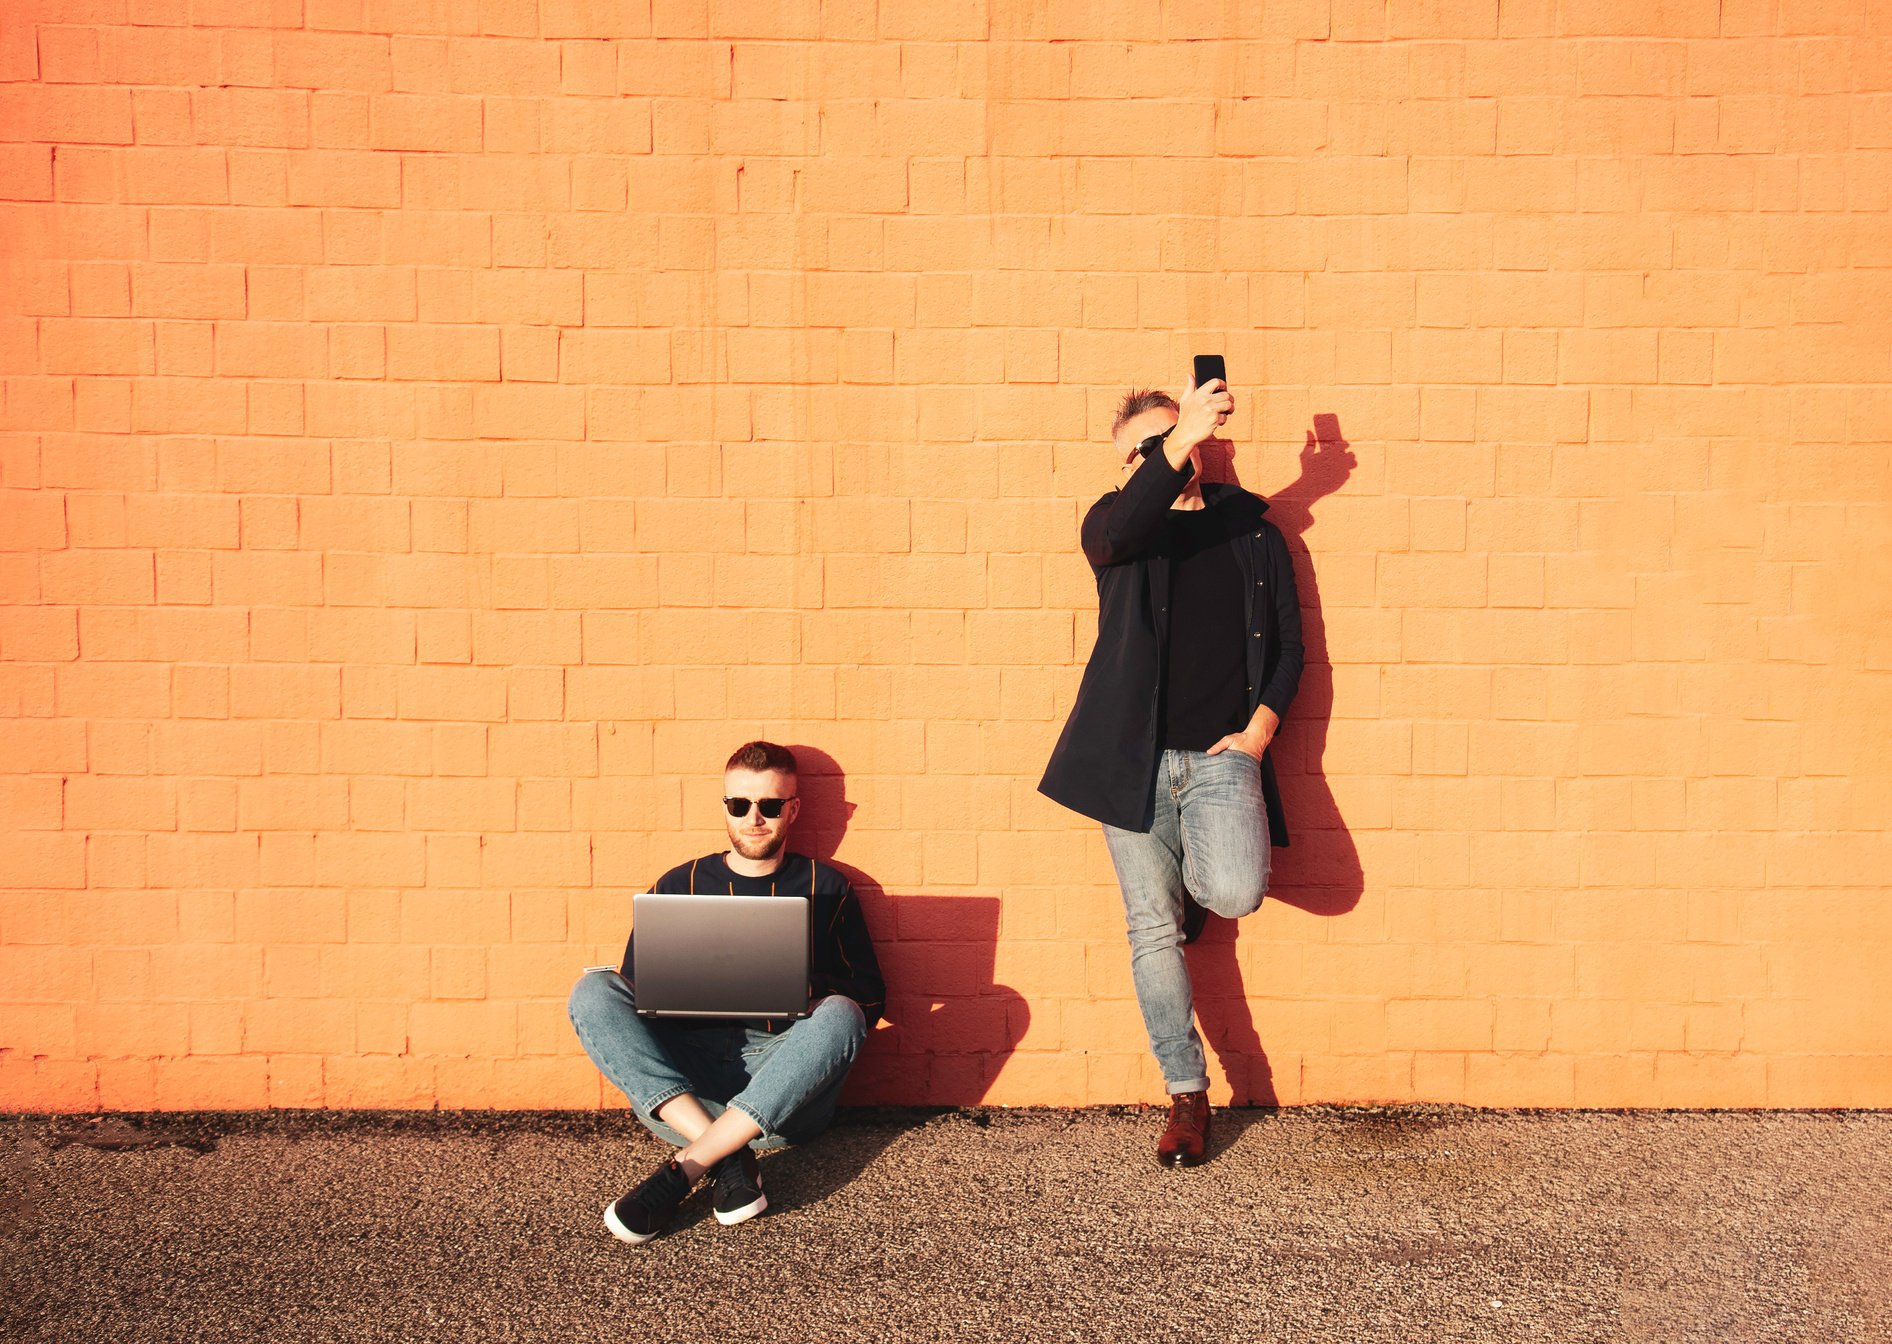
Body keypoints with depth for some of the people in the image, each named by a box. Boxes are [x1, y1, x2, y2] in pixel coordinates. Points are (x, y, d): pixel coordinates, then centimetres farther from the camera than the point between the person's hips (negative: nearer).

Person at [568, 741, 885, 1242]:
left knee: (840, 1015, -31)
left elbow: (869, 998, 8)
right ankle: (729, 1159, -31)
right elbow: (635, 990, 13)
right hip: (679, 1079, 2)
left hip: (788, 1092, -1)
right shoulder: (679, 886, 14)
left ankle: (685, 1167, -31)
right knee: (592, 991, -19)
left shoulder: (826, 888, 10)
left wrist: (809, 995, -13)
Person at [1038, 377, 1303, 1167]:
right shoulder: (1116, 521, 8)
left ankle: (1191, 884, 15)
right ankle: (1187, 1096, 17)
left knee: (1237, 892, -23)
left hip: (1223, 753, 0)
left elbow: (1289, 646, 12)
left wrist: (1258, 729, -2)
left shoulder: (1254, 533, 13)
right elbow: (1116, 534, -20)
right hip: (1134, 754, 0)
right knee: (1151, 927, 3)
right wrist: (1180, 440, -28)